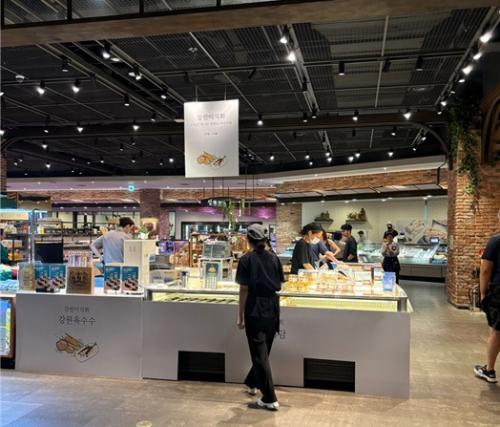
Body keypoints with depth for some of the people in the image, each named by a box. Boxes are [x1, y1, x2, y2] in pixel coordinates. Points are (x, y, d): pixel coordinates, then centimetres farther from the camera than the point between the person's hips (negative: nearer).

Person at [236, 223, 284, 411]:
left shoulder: (247, 259, -8)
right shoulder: (274, 258, 4)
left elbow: (244, 289, -10)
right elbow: (279, 285, 7)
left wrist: (240, 316, -4)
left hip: (255, 308, -5)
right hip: (272, 307, 5)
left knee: (260, 352, 2)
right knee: (264, 349, 19)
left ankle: (270, 399, 6)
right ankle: (252, 383, 39)